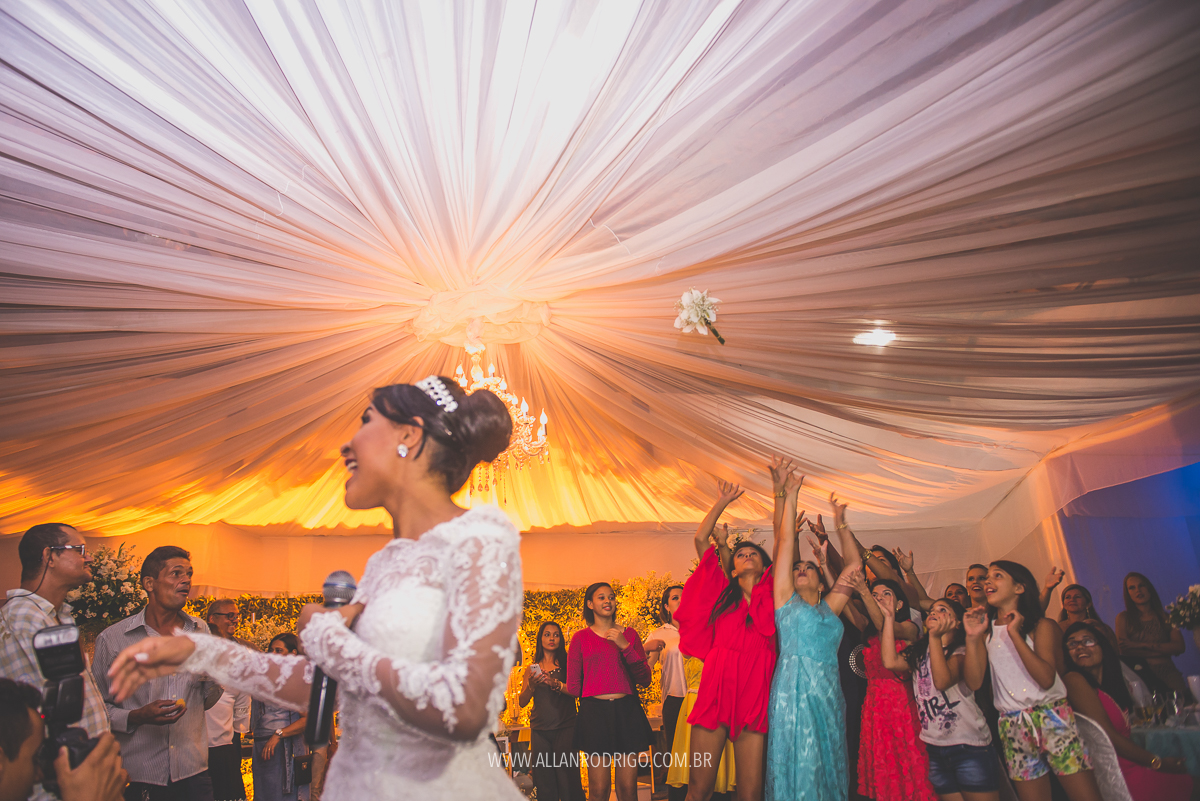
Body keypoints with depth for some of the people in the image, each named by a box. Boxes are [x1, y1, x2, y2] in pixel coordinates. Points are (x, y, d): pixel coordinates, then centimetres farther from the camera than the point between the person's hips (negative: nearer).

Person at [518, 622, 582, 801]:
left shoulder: (567, 664, 7)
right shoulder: (532, 669, 13)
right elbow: (522, 702, 8)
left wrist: (556, 684, -21)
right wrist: (531, 686, -11)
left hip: (565, 728, -2)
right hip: (539, 730, 2)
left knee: (567, 778, -8)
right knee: (544, 784, 1)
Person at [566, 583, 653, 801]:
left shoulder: (629, 634, 12)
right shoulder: (581, 638, 6)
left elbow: (645, 680, 2)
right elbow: (573, 687, 6)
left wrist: (625, 646, -7)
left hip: (627, 712, 2)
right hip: (594, 712, -2)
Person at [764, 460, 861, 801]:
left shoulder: (829, 609, 18)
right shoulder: (786, 601, 9)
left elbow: (854, 564, 22)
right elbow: (785, 544, 4)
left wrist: (840, 524, 22)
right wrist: (788, 494, 3)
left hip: (828, 696, 4)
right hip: (793, 694, -4)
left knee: (826, 773, 4)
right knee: (795, 774, -5)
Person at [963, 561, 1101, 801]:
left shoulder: (1040, 626, 1)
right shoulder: (987, 632, 8)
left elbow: (1046, 678, -16)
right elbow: (974, 682, -5)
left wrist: (1014, 633, -15)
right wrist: (972, 638, -14)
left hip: (1052, 717, -2)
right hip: (1013, 726, 3)